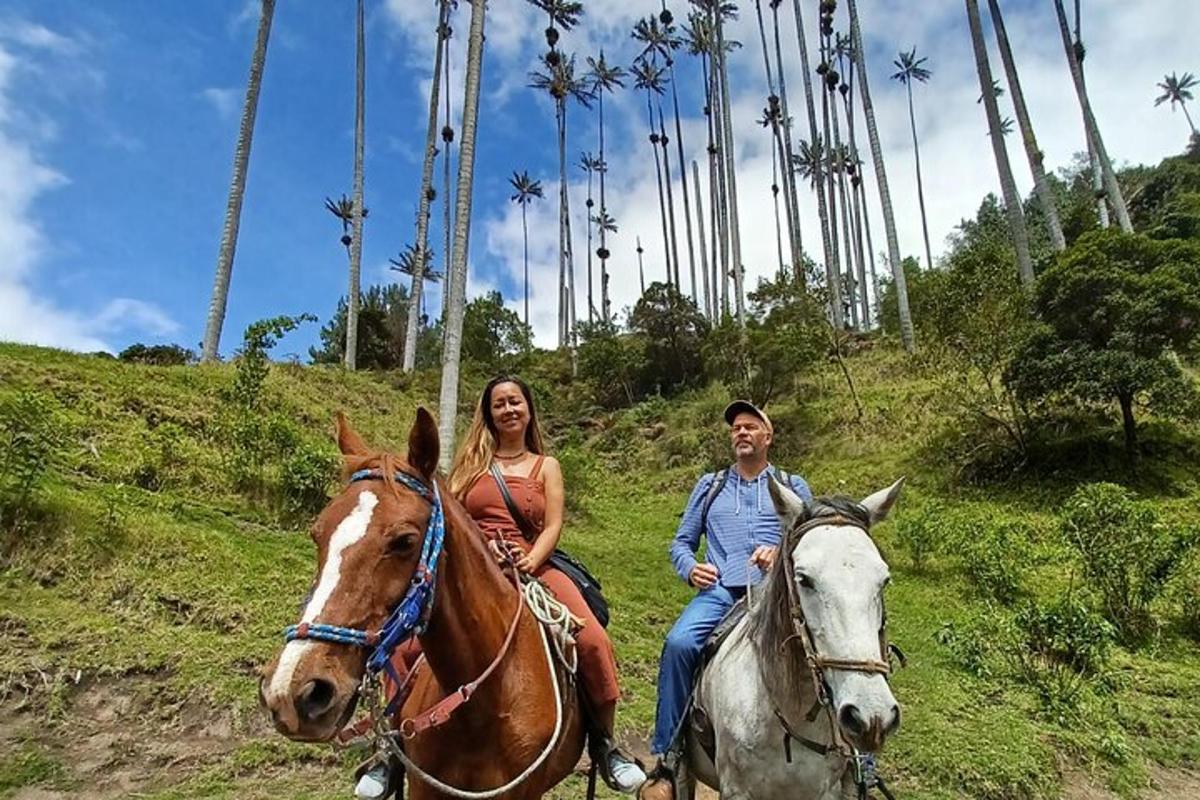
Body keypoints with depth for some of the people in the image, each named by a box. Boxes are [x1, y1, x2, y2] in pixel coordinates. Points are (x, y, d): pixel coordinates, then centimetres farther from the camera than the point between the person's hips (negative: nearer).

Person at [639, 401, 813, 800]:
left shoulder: (792, 486, 20)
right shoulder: (709, 485, 22)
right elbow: (681, 542, 20)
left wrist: (783, 554, -10)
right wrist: (690, 568, -3)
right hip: (720, 590, 1)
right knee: (679, 643, -29)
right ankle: (665, 760, -17)